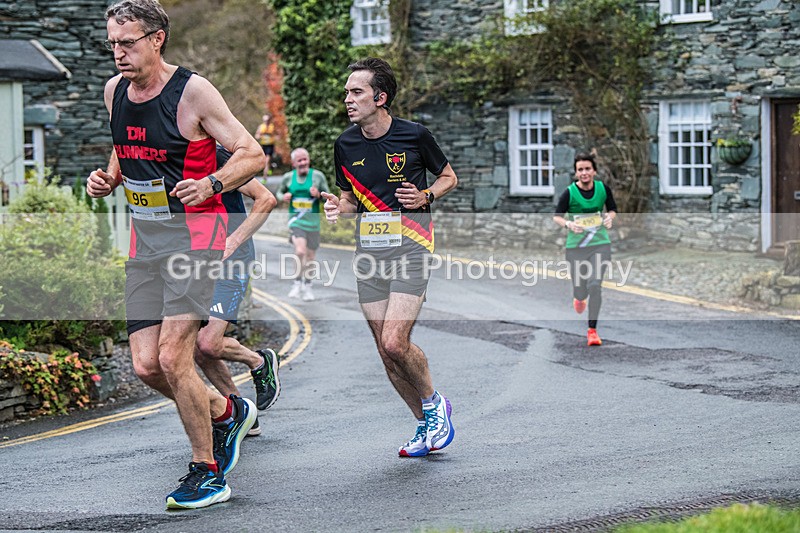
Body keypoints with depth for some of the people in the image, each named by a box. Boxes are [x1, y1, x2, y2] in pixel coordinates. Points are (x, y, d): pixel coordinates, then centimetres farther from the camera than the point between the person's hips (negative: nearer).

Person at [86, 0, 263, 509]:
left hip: (194, 232, -7)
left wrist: (211, 184, -28)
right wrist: (108, 178, 4)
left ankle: (207, 473, 2)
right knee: (147, 365, 1)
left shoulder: (193, 91, -12)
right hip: (143, 238, 7)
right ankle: (227, 412, 29)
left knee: (173, 358, -15)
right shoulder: (114, 91, 8)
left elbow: (253, 155, -11)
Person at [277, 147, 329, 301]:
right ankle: (297, 283, -3)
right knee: (300, 251, -22)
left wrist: (318, 194, -20)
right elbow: (280, 192, 18)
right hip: (296, 220, -1)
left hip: (312, 222, 1)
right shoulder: (288, 177, 1)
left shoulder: (318, 176, -4)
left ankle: (307, 286, 33)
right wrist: (283, 196, -5)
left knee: (310, 256, 11)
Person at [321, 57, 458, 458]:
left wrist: (425, 196, -10)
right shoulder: (345, 144, 5)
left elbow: (448, 177, 9)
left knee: (395, 343, -17)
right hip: (368, 252, 5)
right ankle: (425, 424, 23)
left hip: (410, 248, -5)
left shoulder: (414, 135, -6)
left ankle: (433, 403, 11)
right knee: (386, 353, 4)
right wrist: (338, 207, -4)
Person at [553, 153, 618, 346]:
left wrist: (610, 217, -8)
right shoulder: (569, 193, -9)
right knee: (580, 289, 5)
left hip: (600, 244, 1)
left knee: (595, 285, -14)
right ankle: (579, 297, 48)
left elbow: (612, 209, 14)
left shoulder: (603, 188, -1)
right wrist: (568, 224, -22)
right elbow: (557, 216, -1)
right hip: (576, 246, -1)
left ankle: (592, 330, -3)